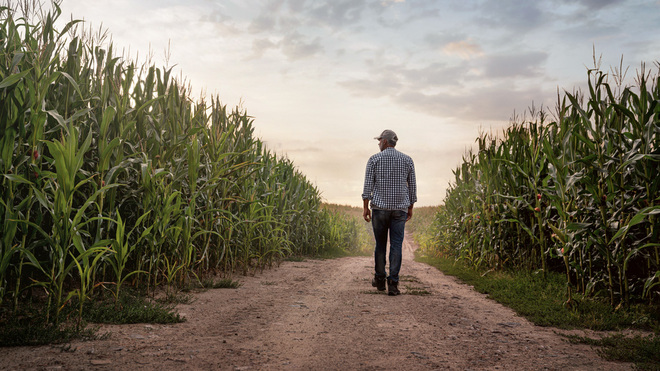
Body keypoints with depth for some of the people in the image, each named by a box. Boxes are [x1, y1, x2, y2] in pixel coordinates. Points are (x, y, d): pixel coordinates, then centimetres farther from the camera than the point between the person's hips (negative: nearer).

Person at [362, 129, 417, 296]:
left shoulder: (374, 159, 0)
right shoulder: (407, 160, 7)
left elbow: (368, 184, -4)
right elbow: (412, 186, 8)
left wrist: (365, 207, -1)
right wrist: (410, 207, 16)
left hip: (379, 207, -1)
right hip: (400, 208, 1)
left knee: (380, 244, 11)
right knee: (396, 245, 0)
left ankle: (379, 280, 21)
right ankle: (393, 283, -6)